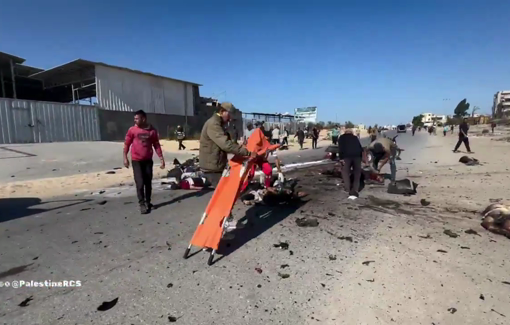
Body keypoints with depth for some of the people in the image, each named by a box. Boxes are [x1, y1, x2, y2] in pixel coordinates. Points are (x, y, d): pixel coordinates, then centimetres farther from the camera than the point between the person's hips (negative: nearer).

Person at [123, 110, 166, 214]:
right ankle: (142, 204, 6)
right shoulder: (132, 130, -3)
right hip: (136, 161, -2)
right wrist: (125, 158, -4)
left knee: (148, 182, 9)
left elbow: (157, 145, 4)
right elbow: (126, 144, 2)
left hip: (148, 160, 2)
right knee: (140, 183, -4)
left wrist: (161, 159, 0)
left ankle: (148, 202, 22)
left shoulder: (152, 131, 0)